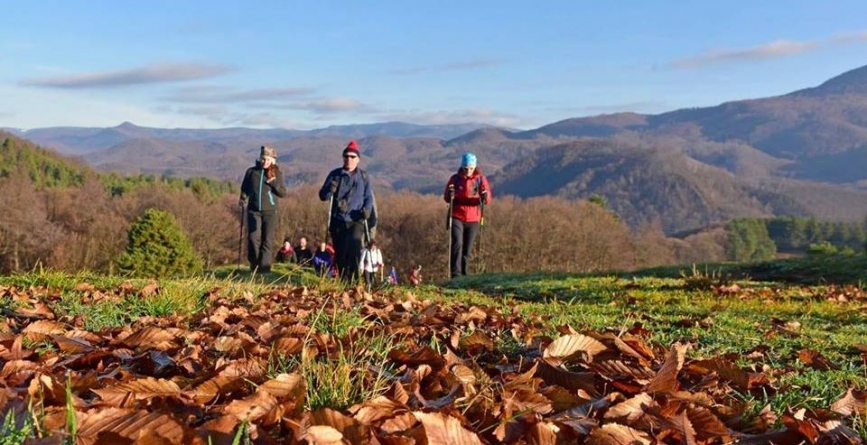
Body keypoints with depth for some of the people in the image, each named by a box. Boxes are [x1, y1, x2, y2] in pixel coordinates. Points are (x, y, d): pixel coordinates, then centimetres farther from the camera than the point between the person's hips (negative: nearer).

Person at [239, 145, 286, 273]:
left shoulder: (276, 173, 4)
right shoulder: (251, 171, 6)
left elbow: (283, 193, 2)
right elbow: (244, 188, 18)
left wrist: (274, 182, -12)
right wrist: (243, 199, 0)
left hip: (270, 211, 0)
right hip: (253, 210, 0)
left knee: (267, 241, -4)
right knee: (253, 237, -16)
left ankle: (264, 269, 1)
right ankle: (254, 265, 3)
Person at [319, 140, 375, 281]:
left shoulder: (363, 176, 9)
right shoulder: (334, 174, 8)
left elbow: (369, 197, 11)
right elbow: (323, 196, 7)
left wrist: (367, 209, -10)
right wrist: (329, 190, -17)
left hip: (356, 221, -2)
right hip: (338, 221, 2)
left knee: (354, 248, -22)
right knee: (340, 254, 5)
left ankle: (353, 280, -21)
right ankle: (343, 281, 19)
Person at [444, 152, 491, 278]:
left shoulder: (481, 179, 3)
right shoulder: (455, 178, 4)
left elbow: (488, 199, -4)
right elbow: (446, 197, 4)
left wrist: (485, 197, -28)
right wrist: (450, 195, -19)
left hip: (473, 219, 1)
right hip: (457, 218, -1)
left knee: (468, 250, 3)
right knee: (457, 243, -18)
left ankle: (464, 275, 13)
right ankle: (455, 274, -20)